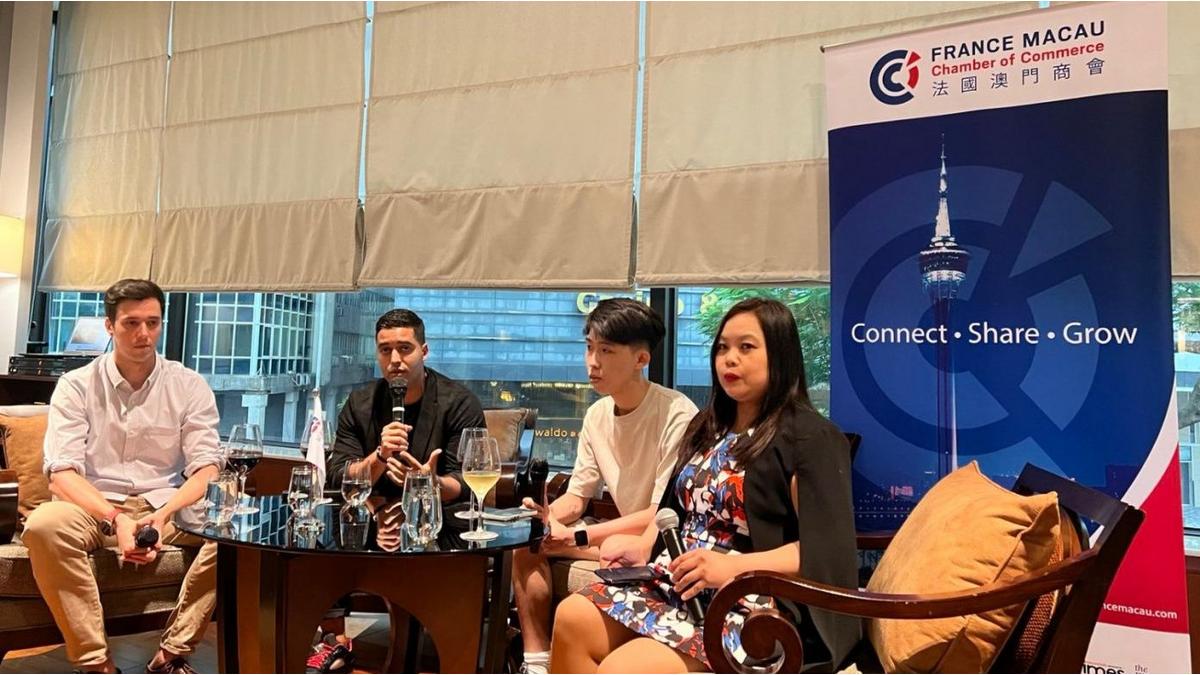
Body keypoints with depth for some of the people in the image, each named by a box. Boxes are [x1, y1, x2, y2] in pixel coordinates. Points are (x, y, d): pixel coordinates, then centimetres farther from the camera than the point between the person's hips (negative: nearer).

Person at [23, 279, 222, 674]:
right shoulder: (76, 386, 2)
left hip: (167, 507, 1)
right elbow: (62, 473, -8)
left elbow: (206, 469, -3)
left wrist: (163, 516, -22)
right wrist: (116, 519, -24)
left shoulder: (189, 386, 3)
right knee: (44, 525, -34)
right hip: (94, 508, 0)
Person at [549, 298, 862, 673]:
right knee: (572, 618, -15)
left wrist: (735, 566, -24)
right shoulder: (709, 427, 19)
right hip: (678, 583, 8)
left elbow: (825, 547, -15)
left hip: (752, 604, -8)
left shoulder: (808, 437, -7)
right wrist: (644, 546, 4)